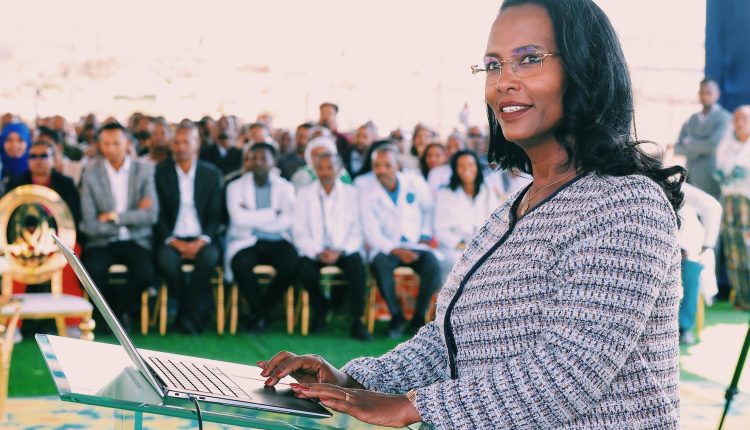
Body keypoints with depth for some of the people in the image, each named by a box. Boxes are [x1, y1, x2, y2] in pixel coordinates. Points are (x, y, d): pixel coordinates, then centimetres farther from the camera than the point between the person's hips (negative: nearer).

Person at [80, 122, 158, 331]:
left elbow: (152, 214, -9)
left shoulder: (144, 170, 0)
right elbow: (89, 225, -7)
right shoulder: (91, 173, -2)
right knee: (92, 271, -31)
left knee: (146, 274, -30)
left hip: (136, 240, 0)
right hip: (102, 241, 0)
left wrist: (114, 216, -14)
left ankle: (122, 307, 4)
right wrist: (132, 217, -10)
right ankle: (114, 311, 1)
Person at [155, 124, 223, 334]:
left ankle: (187, 315, -17)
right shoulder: (160, 173, 4)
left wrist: (202, 241, -14)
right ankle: (199, 310, -12)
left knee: (210, 257, -33)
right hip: (171, 238, 0)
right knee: (166, 259, -33)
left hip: (201, 239, 0)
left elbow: (215, 215, 4)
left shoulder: (212, 174, 7)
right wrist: (174, 242, -14)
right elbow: (157, 214, 0)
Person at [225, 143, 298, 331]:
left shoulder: (285, 187, 8)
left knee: (292, 265, -29)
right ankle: (258, 310, -5)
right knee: (241, 266, -34)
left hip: (277, 242, 1)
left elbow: (288, 220, -7)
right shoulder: (236, 186, 6)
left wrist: (253, 219, -7)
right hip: (246, 242, -1)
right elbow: (239, 219, -11)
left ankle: (261, 311, -4)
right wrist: (273, 213, -7)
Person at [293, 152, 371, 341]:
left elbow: (357, 231, -1)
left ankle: (356, 321, -21)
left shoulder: (351, 193, 5)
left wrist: (340, 252, -18)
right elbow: (299, 233, -1)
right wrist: (318, 252, -17)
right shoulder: (304, 194, 6)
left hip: (344, 252, 0)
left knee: (357, 264, -32)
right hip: (314, 251, 0)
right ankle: (320, 310, -2)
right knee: (305, 269, -31)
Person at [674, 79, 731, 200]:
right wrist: (700, 147, -6)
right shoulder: (691, 121, 17)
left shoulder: (724, 118, -2)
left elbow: (714, 144, -15)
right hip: (691, 180, 6)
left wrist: (690, 143, 0)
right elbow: (678, 148, 11)